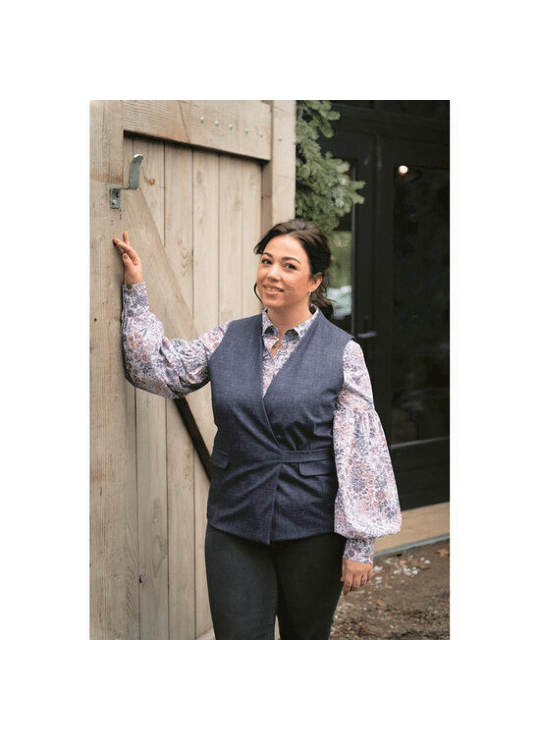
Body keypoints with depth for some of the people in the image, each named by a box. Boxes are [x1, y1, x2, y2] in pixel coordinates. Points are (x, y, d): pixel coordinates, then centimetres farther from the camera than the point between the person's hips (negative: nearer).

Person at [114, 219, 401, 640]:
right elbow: (159, 371, 7)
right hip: (235, 528, 2)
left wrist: (360, 545, -9)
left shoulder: (342, 353, -5)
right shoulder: (227, 341, 7)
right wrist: (135, 291, 5)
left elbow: (360, 451, -6)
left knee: (308, 637, 14)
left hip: (312, 530, -2)